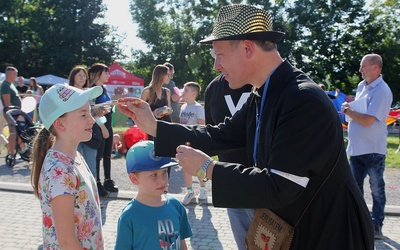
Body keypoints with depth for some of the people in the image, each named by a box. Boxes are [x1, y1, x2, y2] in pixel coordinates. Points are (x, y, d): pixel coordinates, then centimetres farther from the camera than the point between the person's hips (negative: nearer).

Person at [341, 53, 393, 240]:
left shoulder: (382, 91, -17)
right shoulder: (362, 86, 9)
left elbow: (367, 120, -24)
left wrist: (348, 110, -11)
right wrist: (350, 108, 3)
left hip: (373, 149, -8)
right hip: (356, 147, 8)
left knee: (376, 189, 4)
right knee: (355, 186, 15)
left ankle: (376, 226, 15)